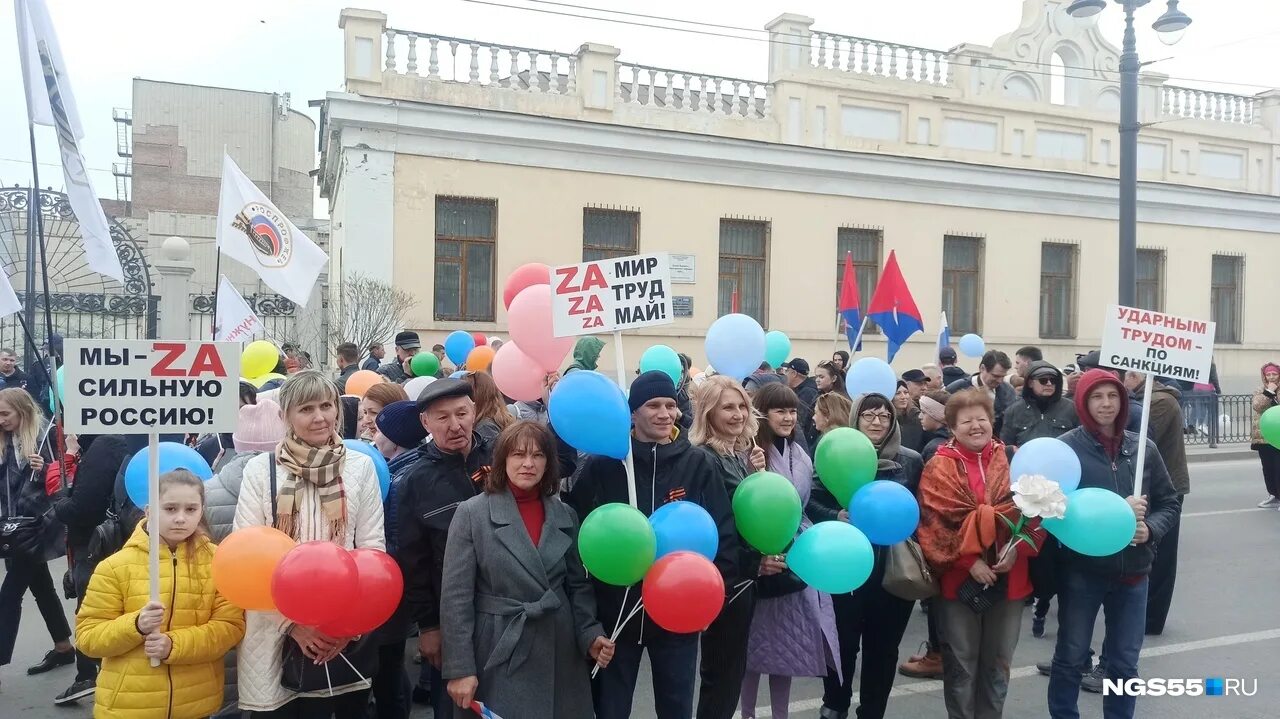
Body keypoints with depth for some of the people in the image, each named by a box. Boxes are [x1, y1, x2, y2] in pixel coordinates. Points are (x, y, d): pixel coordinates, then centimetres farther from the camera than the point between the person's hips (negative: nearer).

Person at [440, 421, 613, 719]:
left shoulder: (565, 515, 5)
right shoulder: (472, 513, -7)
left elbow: (578, 585, 9)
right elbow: (456, 596, -8)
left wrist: (590, 635, -6)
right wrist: (460, 668, -11)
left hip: (559, 653, 4)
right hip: (499, 654, -3)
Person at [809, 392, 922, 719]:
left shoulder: (911, 460, 2)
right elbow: (811, 502, -4)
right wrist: (836, 516, -20)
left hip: (894, 567, 1)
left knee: (883, 645, 11)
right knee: (843, 641, 11)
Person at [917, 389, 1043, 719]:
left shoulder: (1013, 461, 5)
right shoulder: (940, 468, -4)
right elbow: (935, 522, -10)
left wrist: (1016, 549, -13)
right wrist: (969, 560, -17)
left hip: (1008, 578, 3)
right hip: (958, 578, -3)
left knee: (998, 662, 15)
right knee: (961, 663, 8)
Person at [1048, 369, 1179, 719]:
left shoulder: (1143, 447, 1)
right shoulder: (1068, 446, -10)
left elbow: (1168, 501, 9)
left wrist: (1151, 529, -10)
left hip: (1132, 571, 3)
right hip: (1081, 569, -3)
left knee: (1125, 662, 16)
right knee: (1070, 658, 11)